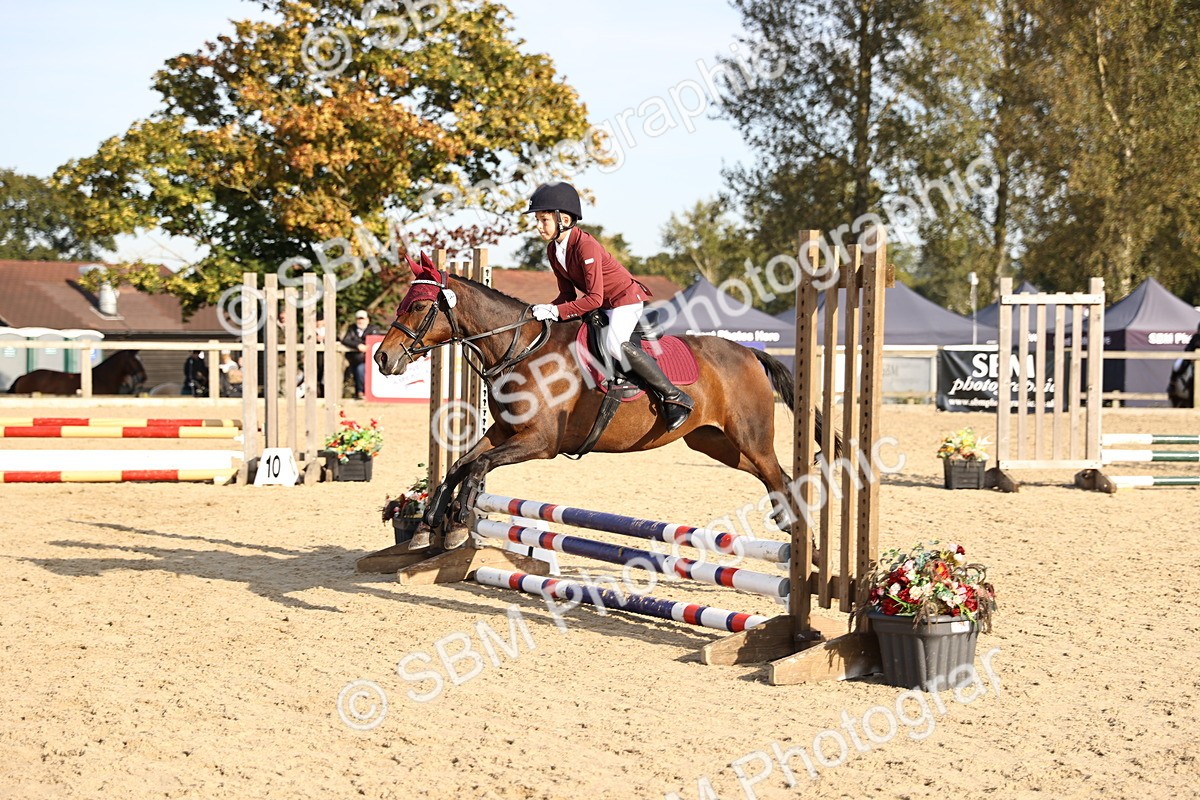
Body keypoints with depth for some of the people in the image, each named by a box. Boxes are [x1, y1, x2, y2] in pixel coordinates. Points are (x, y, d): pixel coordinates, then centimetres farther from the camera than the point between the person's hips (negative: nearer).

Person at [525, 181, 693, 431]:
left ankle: (674, 397, -25)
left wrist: (557, 311, -33)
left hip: (626, 298, -10)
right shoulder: (553, 250, 1)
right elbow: (568, 294, 5)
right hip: (602, 305, 10)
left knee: (613, 344, -33)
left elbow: (594, 299, -29)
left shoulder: (585, 246, -26)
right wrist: (547, 310, -14)